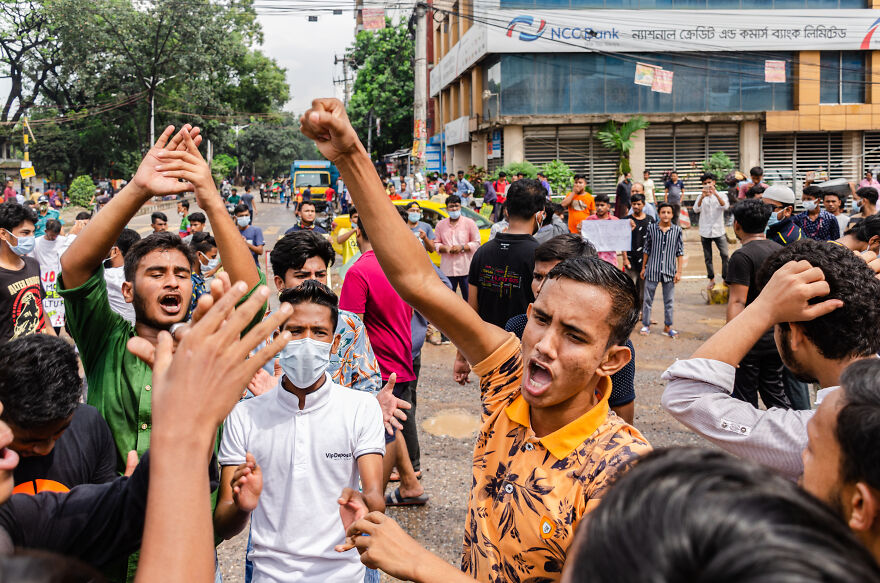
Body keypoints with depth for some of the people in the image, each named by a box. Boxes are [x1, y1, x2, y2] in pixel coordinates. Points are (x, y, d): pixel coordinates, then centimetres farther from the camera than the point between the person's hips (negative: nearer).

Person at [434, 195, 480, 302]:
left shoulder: (469, 223, 3)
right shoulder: (441, 224, 11)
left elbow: (477, 243, 1)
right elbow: (436, 244, 12)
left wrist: (462, 247, -13)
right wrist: (445, 248, -9)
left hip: (466, 268, -3)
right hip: (447, 269, 3)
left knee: (468, 297, 0)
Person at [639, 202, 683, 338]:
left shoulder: (677, 230, -1)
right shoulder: (651, 228, -1)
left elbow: (680, 252, 2)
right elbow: (647, 249, 7)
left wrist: (679, 271, -1)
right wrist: (643, 267, 9)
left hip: (669, 271, 0)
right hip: (652, 270, 0)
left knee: (669, 300, 9)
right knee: (648, 299, 8)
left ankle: (667, 326, 21)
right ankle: (646, 325, 20)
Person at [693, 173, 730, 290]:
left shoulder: (720, 195, 2)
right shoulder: (701, 197, 5)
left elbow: (725, 206, -18)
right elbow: (696, 210, -12)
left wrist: (715, 194, -31)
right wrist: (702, 197, -29)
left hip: (719, 231, -1)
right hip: (705, 232, 1)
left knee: (725, 255, -10)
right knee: (708, 258, 8)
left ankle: (725, 278, 2)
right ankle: (711, 279, 19)